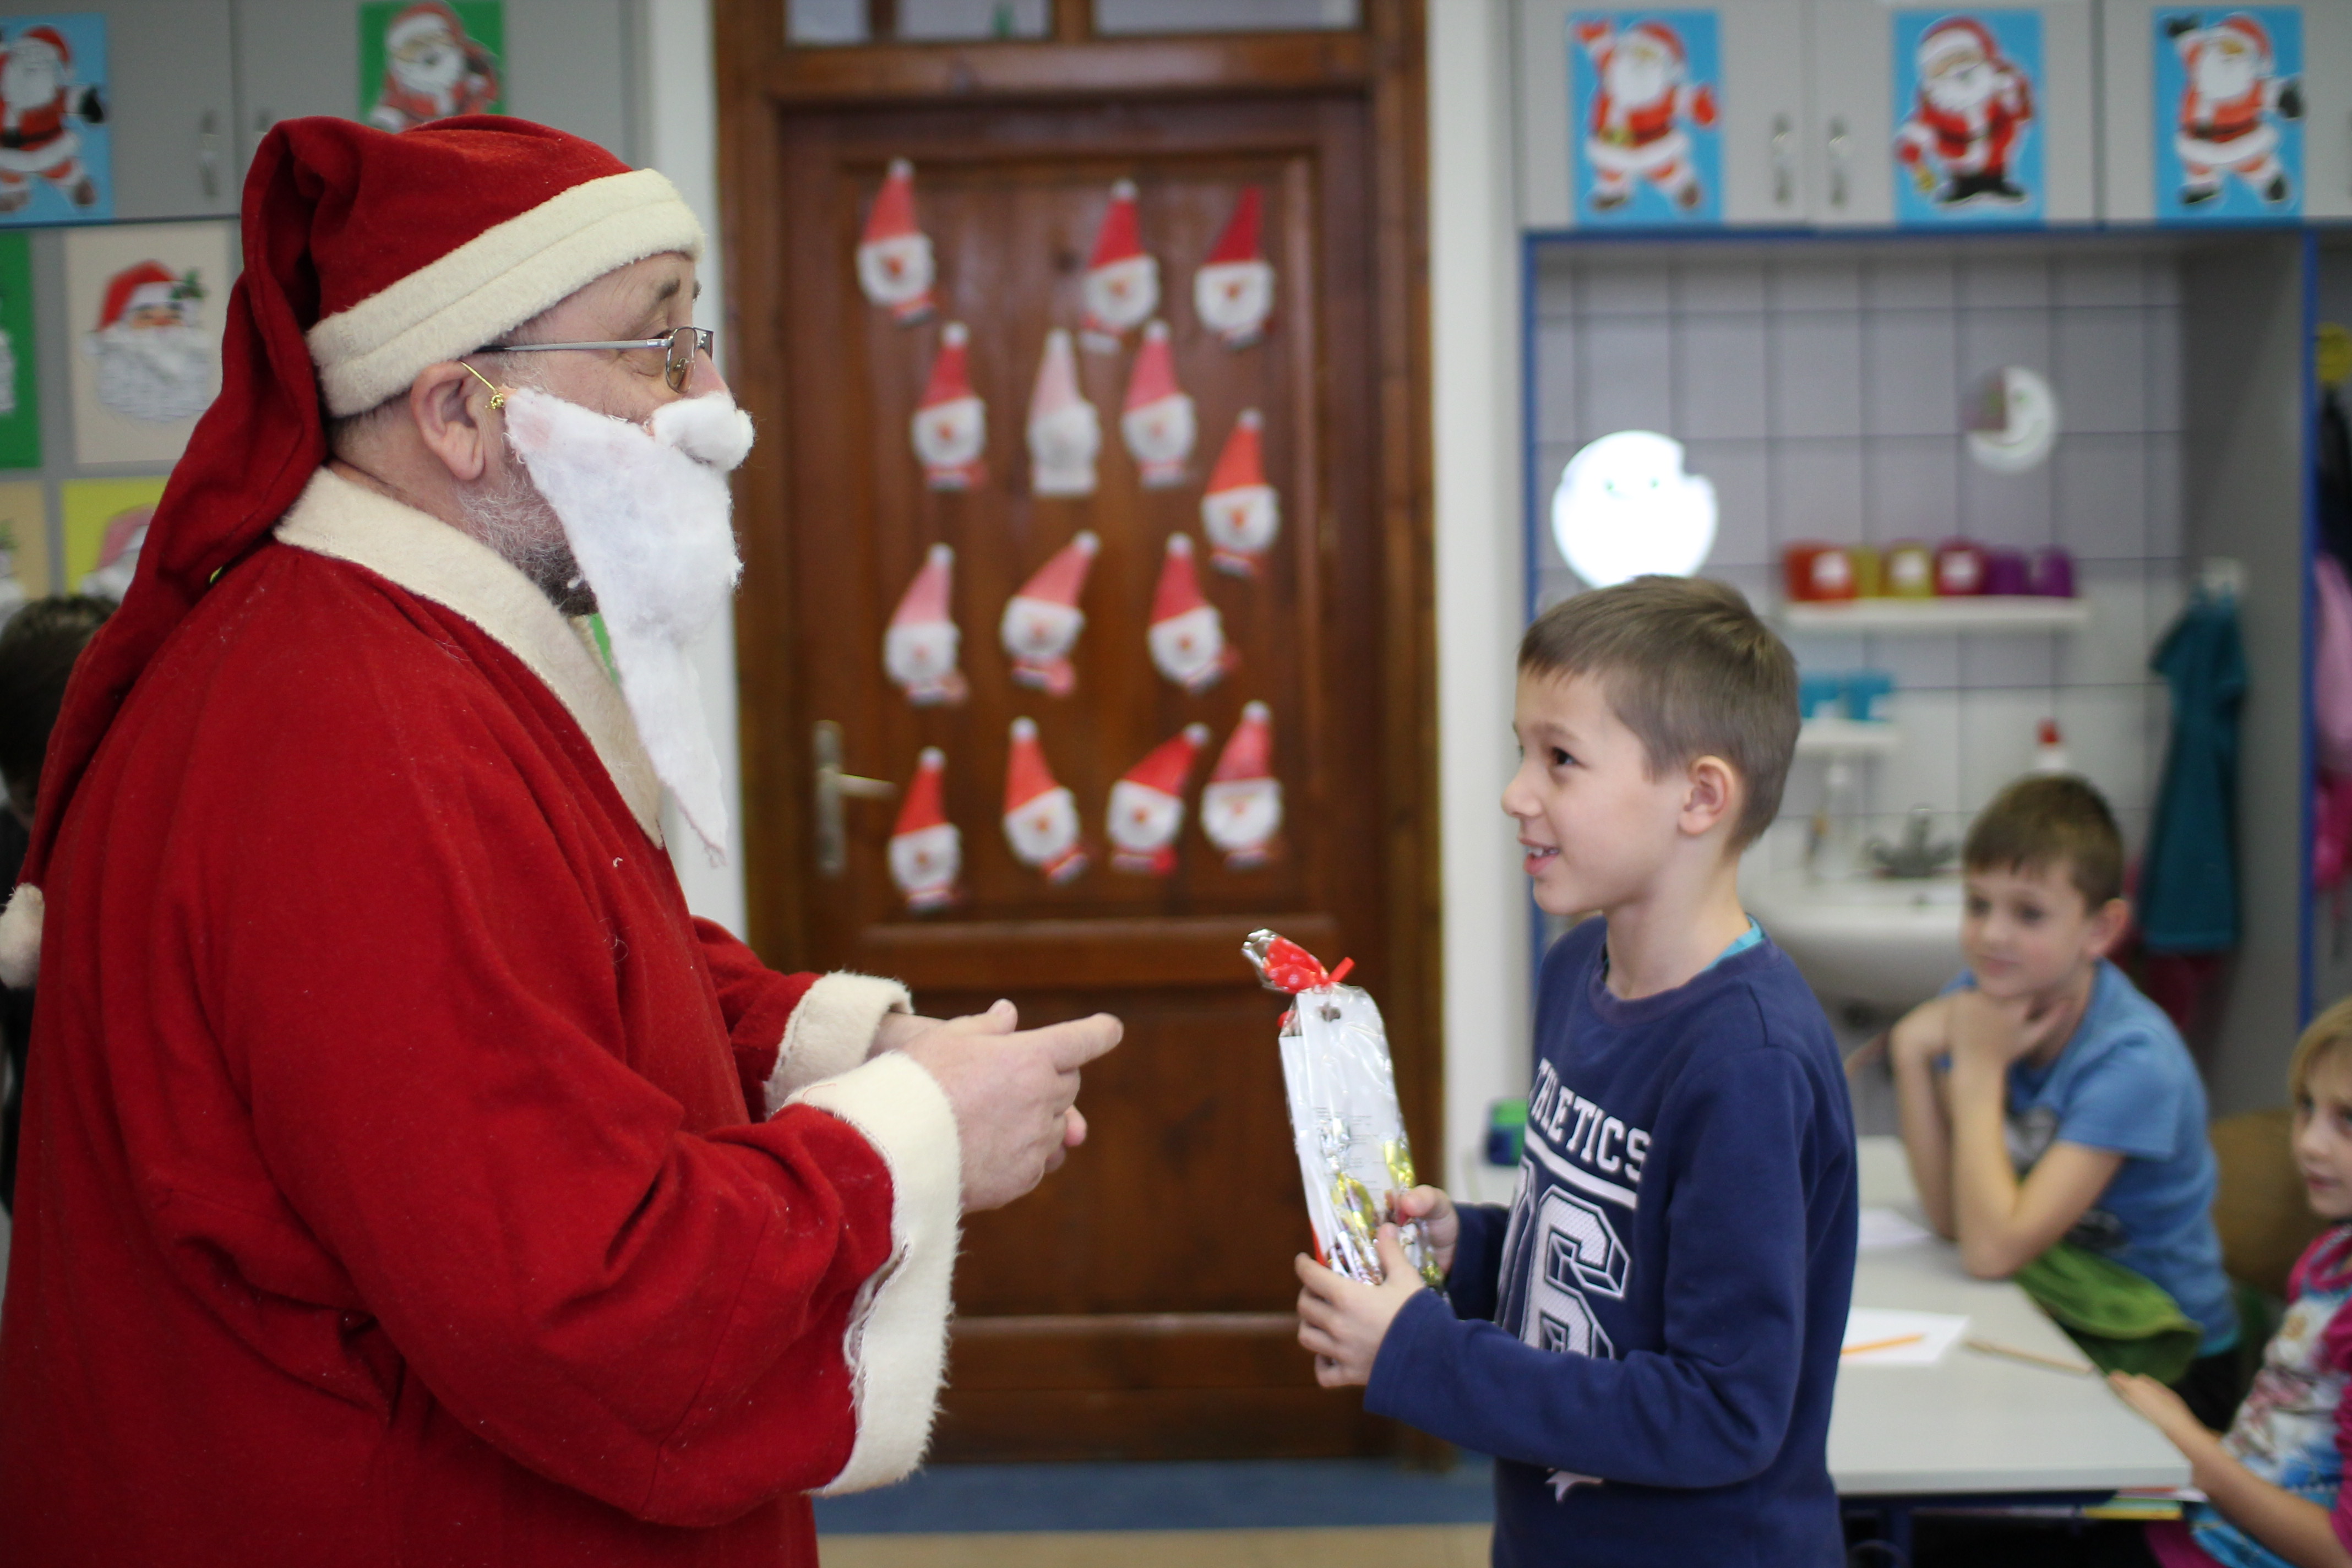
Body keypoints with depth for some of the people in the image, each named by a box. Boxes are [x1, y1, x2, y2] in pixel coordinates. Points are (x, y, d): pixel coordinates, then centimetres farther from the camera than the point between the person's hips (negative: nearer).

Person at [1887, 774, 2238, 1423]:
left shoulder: (2132, 1060, -23)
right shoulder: (1980, 1000, -6)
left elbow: (1992, 1250, -28)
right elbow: (1951, 1217, -8)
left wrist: (1979, 1068, -22)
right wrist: (1912, 1051, -17)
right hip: (2042, 1310, 6)